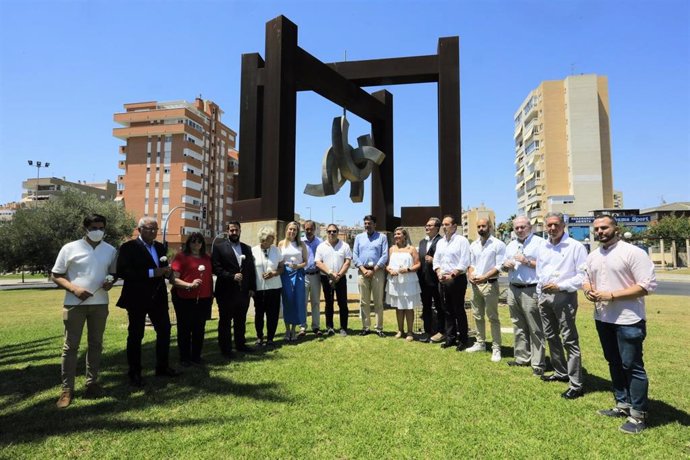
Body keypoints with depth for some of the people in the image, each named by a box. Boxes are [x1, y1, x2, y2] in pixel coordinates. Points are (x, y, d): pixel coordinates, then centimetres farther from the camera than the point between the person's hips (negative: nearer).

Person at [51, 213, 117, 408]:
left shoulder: (111, 250, 4)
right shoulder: (70, 248, -4)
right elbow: (56, 275, -1)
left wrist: (110, 281, -7)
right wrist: (74, 288, -17)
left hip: (100, 303, 3)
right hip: (74, 303, -3)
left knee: (95, 344, 11)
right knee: (70, 346, 4)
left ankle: (92, 382, 23)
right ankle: (67, 389, 13)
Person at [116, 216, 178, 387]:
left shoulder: (160, 247, 11)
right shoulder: (128, 247, -9)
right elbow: (122, 271, -21)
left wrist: (168, 272, -9)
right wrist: (151, 273, -25)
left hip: (158, 297, 6)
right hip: (137, 298, -6)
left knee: (165, 331, 11)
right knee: (135, 336, 6)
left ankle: (162, 367, 26)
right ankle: (134, 373, 19)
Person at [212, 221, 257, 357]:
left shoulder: (247, 248, 12)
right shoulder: (219, 247, -3)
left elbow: (251, 269, 11)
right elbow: (216, 268, -12)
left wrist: (252, 288, 6)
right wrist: (232, 276, -20)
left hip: (243, 291, 5)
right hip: (226, 291, -4)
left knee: (241, 320, 15)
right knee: (225, 321, 7)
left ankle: (240, 344, 29)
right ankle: (226, 348, 18)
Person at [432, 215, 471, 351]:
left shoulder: (462, 240, -7)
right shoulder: (440, 242, 13)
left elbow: (464, 262, -14)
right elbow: (436, 260, 12)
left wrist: (451, 275, -17)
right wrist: (439, 274, -4)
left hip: (457, 279, -6)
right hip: (442, 280, 6)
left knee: (459, 311, 1)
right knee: (448, 310, 13)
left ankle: (463, 340, 13)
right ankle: (450, 338, 23)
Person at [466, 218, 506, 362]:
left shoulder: (498, 244, -9)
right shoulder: (473, 245, 11)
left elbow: (499, 266, -13)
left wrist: (484, 277, -21)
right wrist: (470, 275, -4)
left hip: (490, 284, -6)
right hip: (475, 284, 6)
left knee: (493, 318, 0)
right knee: (477, 316, 14)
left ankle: (496, 348, 8)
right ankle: (480, 343, 27)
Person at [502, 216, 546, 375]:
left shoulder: (539, 242, -7)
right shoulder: (511, 245, 16)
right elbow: (505, 266, 22)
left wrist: (527, 261, -18)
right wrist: (506, 265, 0)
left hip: (531, 291, -7)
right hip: (513, 290, 7)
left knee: (535, 329, 0)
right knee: (519, 327, 15)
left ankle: (538, 363, 8)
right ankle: (522, 357, 26)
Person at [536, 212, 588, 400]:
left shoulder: (576, 247, -8)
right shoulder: (542, 248, 12)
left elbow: (583, 275, -12)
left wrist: (560, 286, -18)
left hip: (564, 297, -7)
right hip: (544, 297, 7)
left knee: (569, 340, -6)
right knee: (551, 336, 16)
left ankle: (576, 384, 1)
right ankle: (561, 372, 32)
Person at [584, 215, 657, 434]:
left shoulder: (633, 252, -13)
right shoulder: (593, 256, 10)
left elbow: (647, 285, -18)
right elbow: (586, 279, 21)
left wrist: (611, 295, -21)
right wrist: (588, 290, -3)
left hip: (628, 320, -7)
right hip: (603, 319, 7)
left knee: (632, 366, 1)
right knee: (614, 364, 17)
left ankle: (638, 414, 14)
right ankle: (623, 405, 31)